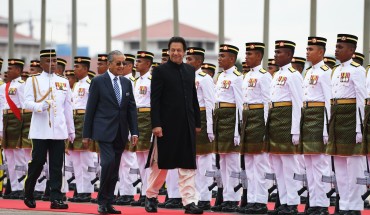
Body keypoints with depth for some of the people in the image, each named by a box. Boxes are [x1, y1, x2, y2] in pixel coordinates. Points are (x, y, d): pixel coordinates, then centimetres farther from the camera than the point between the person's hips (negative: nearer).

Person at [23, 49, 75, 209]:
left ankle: (56, 199, -2)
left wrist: (71, 130, 16)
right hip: (40, 130, -2)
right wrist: (40, 106, -23)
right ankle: (28, 195, 16)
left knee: (56, 165, -1)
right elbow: (27, 103, -3)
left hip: (59, 130, 2)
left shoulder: (63, 82, 13)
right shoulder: (33, 81, 5)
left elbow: (68, 107, 16)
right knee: (37, 162, -1)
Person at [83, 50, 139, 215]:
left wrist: (134, 132, 2)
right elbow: (90, 109, -2)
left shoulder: (126, 83, 13)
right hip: (104, 131, -5)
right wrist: (87, 134, -4)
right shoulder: (98, 82, -2)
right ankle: (102, 200, -6)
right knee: (109, 161, -19)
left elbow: (131, 109, 12)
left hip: (120, 133, 5)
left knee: (114, 169, 6)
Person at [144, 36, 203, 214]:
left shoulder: (190, 71, 11)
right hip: (167, 125, -4)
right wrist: (156, 124, -15)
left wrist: (197, 122, 12)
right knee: (161, 163, 5)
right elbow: (154, 100, -9)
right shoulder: (160, 71, -5)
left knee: (188, 165, 1)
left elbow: (194, 98, 15)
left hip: (186, 126, 5)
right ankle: (151, 197, 21)